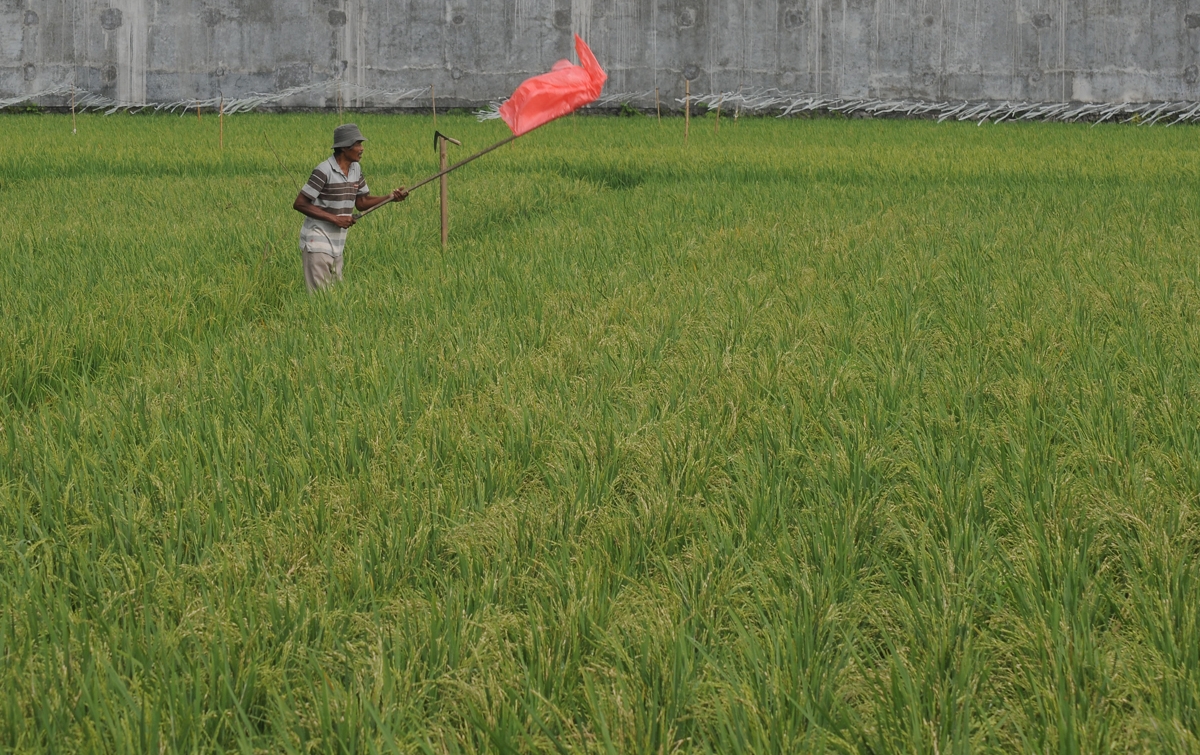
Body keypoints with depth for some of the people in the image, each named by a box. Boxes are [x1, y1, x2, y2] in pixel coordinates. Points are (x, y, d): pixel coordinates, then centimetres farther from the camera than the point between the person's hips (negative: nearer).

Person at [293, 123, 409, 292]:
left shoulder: (355, 169, 7)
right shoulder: (324, 171, -17)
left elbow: (361, 203, 16)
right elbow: (299, 203, -17)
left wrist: (390, 197, 0)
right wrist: (334, 218, -19)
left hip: (337, 245, 8)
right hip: (317, 244, -8)